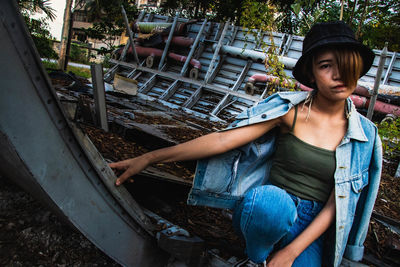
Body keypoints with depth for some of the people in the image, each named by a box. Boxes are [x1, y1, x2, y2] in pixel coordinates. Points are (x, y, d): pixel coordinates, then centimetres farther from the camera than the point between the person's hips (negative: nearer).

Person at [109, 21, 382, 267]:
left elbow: (334, 205, -5)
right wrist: (149, 158, -21)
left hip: (310, 227, 1)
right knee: (269, 199, -38)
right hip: (268, 212, -1)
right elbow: (223, 139, -17)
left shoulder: (366, 136, -2)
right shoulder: (290, 110, -10)